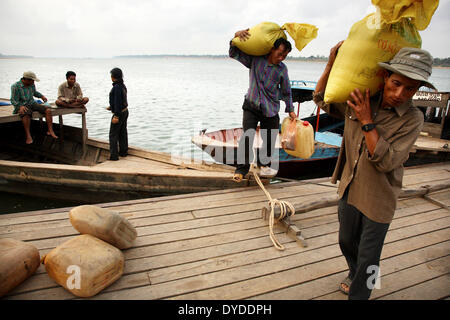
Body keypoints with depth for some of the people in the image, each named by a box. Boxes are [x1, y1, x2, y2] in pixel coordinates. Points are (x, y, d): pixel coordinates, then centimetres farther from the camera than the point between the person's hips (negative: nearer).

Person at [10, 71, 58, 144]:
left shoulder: (32, 85, 7)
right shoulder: (15, 86, -9)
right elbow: (13, 100, -11)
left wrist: (42, 96, 12)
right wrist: (20, 106, -30)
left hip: (32, 103, 6)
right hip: (22, 105, -5)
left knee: (48, 109, -17)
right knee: (25, 114, -40)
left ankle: (50, 131, -19)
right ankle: (28, 136, -37)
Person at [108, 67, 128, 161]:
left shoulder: (117, 87, -21)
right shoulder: (122, 85, 8)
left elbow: (118, 102, -24)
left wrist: (116, 116, -24)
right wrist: (111, 107, 31)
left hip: (119, 113, -9)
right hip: (125, 111, 9)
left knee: (113, 134, -2)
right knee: (122, 133, 17)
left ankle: (113, 155, 0)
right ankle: (123, 152, 27)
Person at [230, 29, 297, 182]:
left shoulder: (282, 69, -1)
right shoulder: (255, 59, -3)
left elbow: (286, 91, 9)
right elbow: (234, 54, -2)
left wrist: (290, 109, 13)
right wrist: (237, 36, -18)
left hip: (270, 109, 2)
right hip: (251, 105, -2)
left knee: (269, 139, 7)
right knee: (247, 136, -16)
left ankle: (264, 164, 34)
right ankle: (241, 169, -5)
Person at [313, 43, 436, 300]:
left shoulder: (412, 119, -18)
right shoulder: (358, 101, -6)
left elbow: (386, 162, -26)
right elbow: (321, 98, 7)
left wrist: (367, 122, -28)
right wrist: (333, 60, -5)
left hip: (378, 200, -5)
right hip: (350, 190, 5)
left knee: (368, 258, 10)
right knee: (347, 242, 26)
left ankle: (358, 293, 36)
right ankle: (355, 275, 56)